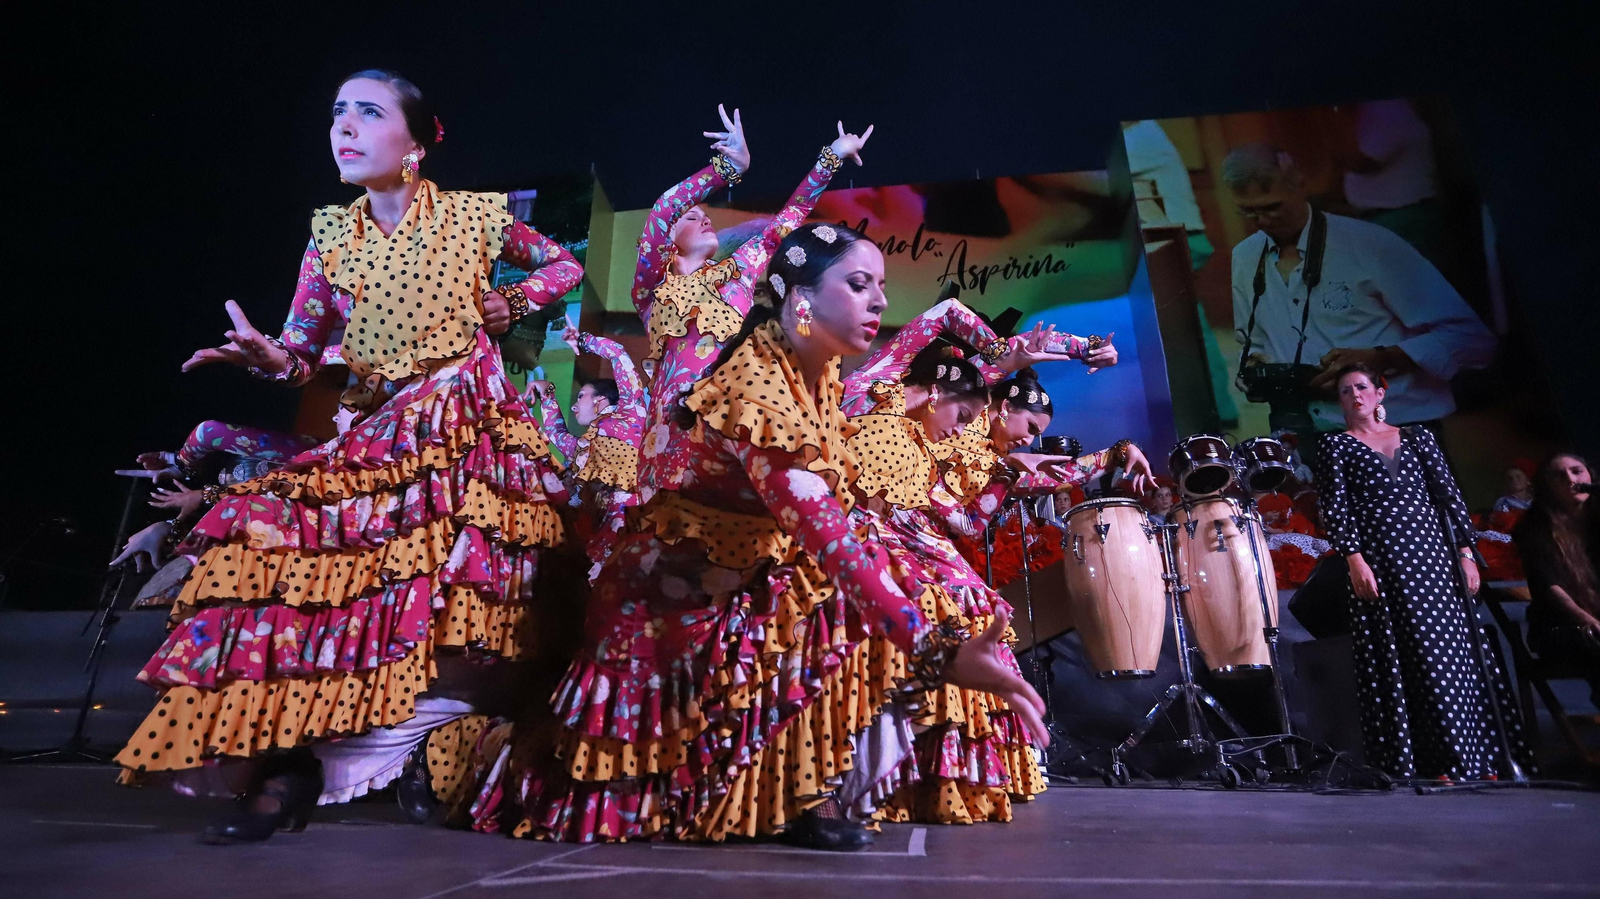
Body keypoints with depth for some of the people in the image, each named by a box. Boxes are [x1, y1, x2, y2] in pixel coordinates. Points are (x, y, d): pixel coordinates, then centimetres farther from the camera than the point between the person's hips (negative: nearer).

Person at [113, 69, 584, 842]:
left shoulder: (475, 216, 1)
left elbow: (565, 264, 15)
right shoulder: (331, 234, 9)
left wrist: (503, 306, 2)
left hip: (466, 424, -3)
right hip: (375, 434, 4)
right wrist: (265, 355, -17)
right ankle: (288, 759, -6)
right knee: (263, 524, -13)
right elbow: (303, 353, 5)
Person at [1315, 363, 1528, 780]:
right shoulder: (1336, 445, 7)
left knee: (1451, 654, 1)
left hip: (1431, 557, 3)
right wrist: (1354, 558, -13)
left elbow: (1449, 495, 12)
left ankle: (1472, 764, 10)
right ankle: (1409, 766, 1)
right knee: (1394, 663, -4)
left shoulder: (1416, 436, 16)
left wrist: (1465, 551, 4)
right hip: (1378, 563, -3)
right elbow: (1335, 506, -2)